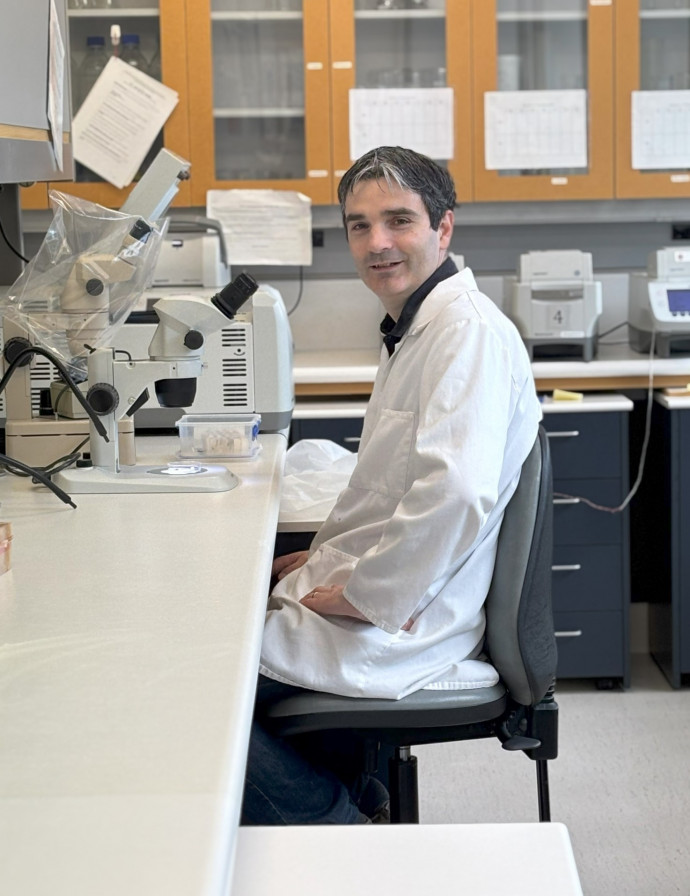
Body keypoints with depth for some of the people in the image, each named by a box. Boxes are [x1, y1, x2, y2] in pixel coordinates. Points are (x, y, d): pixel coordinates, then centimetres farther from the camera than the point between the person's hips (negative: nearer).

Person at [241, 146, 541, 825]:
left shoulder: (470, 334, -17)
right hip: (375, 596, 10)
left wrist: (362, 593, -21)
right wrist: (328, 558, 12)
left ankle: (339, 823, 3)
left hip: (406, 626, -10)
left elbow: (454, 493, -31)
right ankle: (348, 797, 17)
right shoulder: (414, 330, 17)